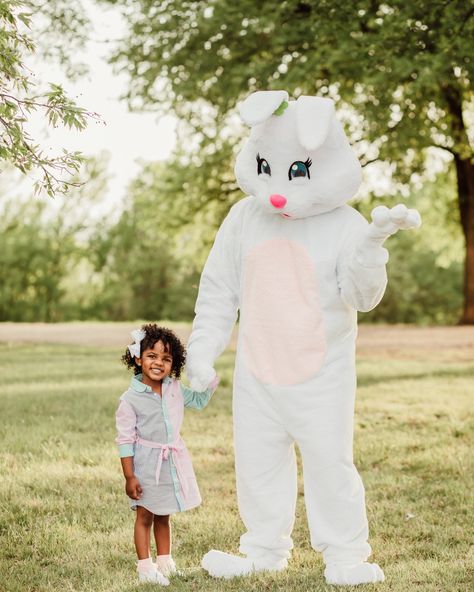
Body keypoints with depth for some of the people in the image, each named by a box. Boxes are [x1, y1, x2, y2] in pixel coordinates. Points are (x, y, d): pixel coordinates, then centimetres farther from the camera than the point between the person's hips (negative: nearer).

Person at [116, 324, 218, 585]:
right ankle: (145, 567, 12)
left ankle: (164, 563, 27)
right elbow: (125, 440, -13)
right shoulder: (131, 399, -15)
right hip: (146, 465, -5)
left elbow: (199, 400, 21)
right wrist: (129, 477, -15)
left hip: (173, 463, 5)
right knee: (145, 517, 4)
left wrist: (208, 375, 3)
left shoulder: (175, 389, 1)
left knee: (163, 517, 17)